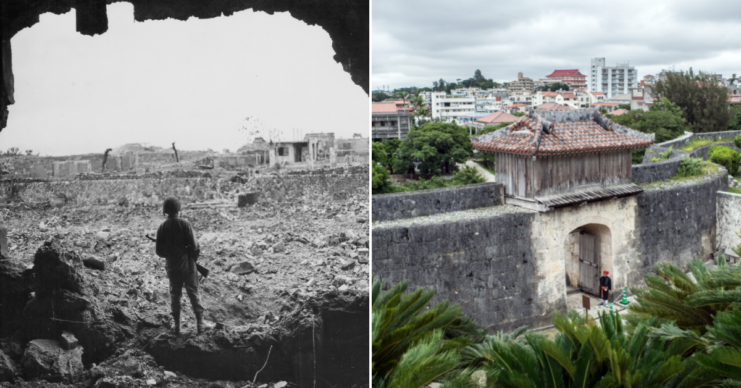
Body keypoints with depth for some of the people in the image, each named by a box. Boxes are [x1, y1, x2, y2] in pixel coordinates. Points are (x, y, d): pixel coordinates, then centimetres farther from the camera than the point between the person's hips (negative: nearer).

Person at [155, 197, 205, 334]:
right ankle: (200, 323, 10)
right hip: (187, 265, -2)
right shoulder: (185, 224, -14)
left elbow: (159, 251, -3)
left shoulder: (162, 227, -6)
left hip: (172, 266, 2)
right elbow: (194, 246, -15)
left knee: (175, 295, 14)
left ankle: (176, 325, 17)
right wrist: (193, 258, 4)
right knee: (193, 294, 8)